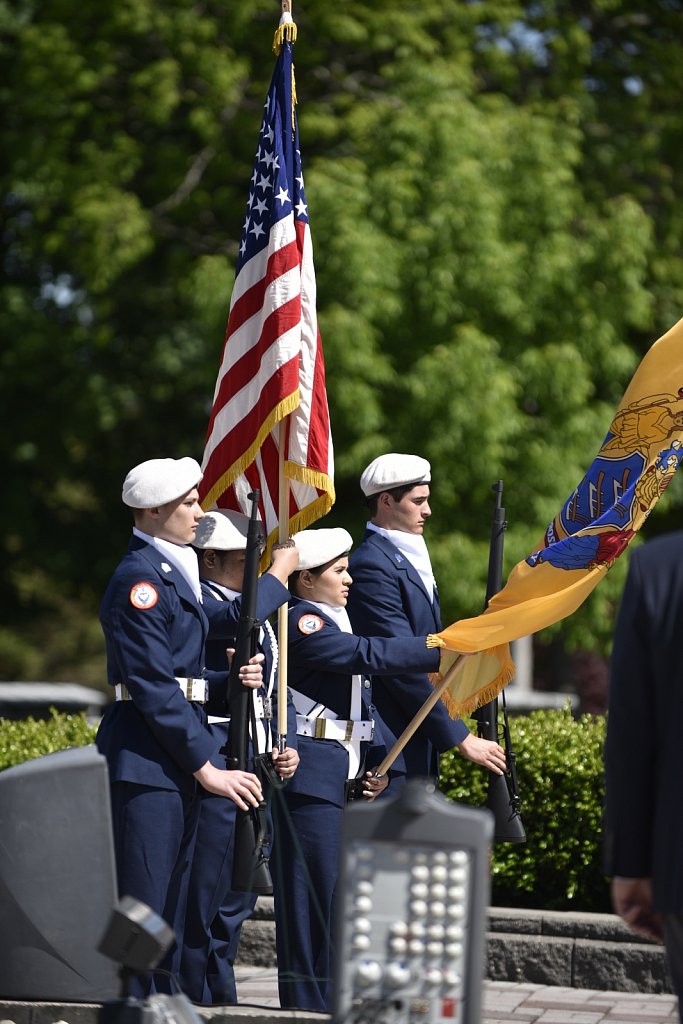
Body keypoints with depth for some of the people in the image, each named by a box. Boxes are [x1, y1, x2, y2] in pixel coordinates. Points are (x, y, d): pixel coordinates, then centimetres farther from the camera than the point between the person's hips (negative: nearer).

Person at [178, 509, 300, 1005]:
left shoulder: (262, 612, 20)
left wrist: (288, 747, 8)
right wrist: (282, 570, -19)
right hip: (216, 773, -9)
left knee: (236, 902, 14)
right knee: (201, 901, -5)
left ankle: (220, 1001, 23)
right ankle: (195, 1005, 0)